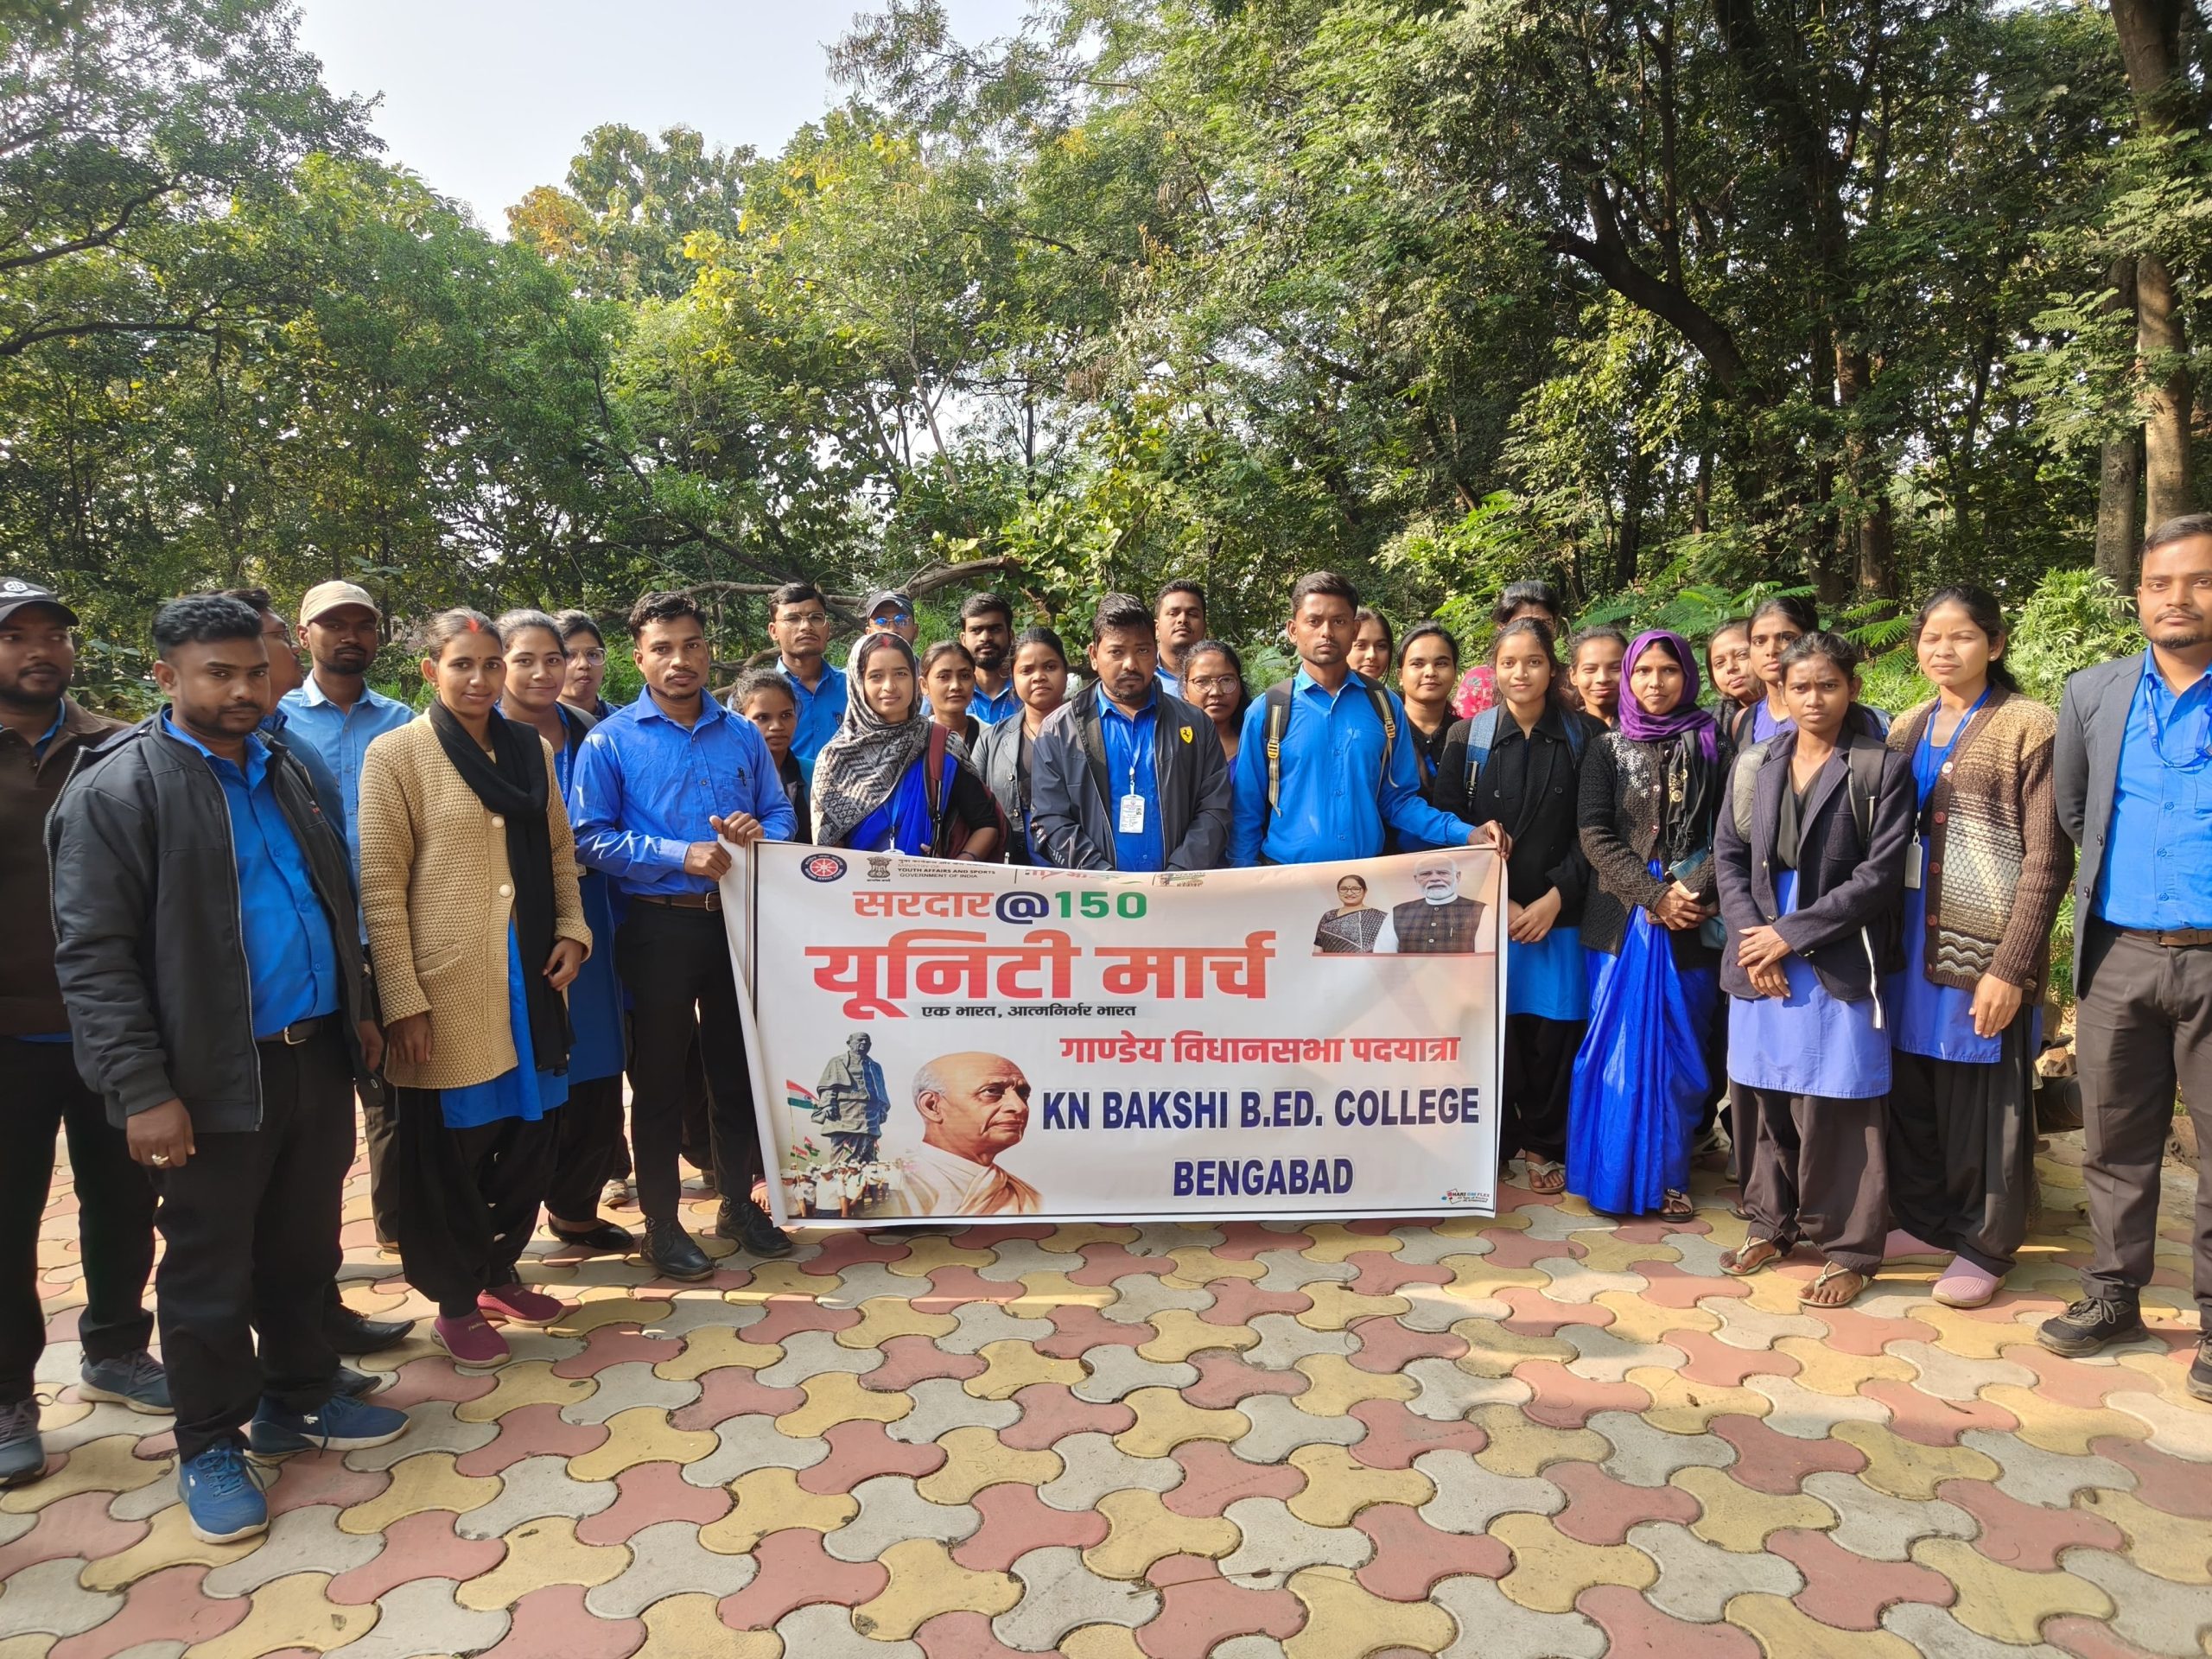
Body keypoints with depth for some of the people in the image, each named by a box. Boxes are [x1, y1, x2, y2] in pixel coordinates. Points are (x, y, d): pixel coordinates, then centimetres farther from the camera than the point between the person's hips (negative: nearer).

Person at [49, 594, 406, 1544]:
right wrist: (142, 1090, -18)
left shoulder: (283, 772, 13)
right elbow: (92, 957, -13)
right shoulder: (117, 789, -9)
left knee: (305, 1249, 17)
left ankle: (298, 1401, 34)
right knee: (210, 1273, 7)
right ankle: (211, 1448, 24)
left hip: (317, 1056, 6)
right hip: (214, 1077, -6)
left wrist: (357, 1008, 19)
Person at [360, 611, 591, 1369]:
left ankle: (500, 1273, 33)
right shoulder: (395, 754, -6)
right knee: (447, 1149, 6)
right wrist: (402, 1000, -14)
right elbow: (380, 887, -10)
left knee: (528, 1132, 13)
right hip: (447, 987, -5)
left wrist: (572, 929, -1)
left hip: (529, 980, 5)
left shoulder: (531, 748, 9)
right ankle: (455, 1302, 24)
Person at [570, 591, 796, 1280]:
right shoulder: (610, 740, -4)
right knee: (660, 1079, 7)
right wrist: (680, 854, -19)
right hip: (659, 926, -3)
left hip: (737, 920, 4)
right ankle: (662, 1222, 20)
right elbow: (590, 837, -10)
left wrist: (759, 831, -12)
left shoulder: (743, 735, 8)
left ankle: (739, 1203, 29)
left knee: (738, 1068, 13)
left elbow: (781, 815, 11)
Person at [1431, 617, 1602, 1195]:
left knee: (1553, 1029, 2)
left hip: (1558, 913, 0)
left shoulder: (1584, 737, 3)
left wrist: (1555, 898, -8)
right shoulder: (1467, 736, 2)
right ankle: (1495, 1138, 21)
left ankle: (1545, 1143, 20)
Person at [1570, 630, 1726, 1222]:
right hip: (1622, 917, 0)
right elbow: (1594, 834, -3)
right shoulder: (1607, 749, 7)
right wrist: (1656, 895, -13)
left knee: (1678, 1051, 4)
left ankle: (1667, 1176, 15)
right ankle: (1611, 1174, 13)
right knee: (1617, 1048, 3)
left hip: (1691, 921, 0)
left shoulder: (1712, 745, 6)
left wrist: (1695, 891, -15)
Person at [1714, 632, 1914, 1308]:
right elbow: (1728, 854, 7)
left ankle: (1847, 1248, 14)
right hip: (1760, 960, 4)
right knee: (1764, 1095, 10)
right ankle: (1773, 1224, 27)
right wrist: (1751, 935, -7)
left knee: (1834, 1105, 1)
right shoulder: (1755, 764, 9)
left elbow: (1880, 873, -9)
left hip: (1838, 965, -4)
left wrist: (1791, 933, -12)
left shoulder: (1883, 768, -3)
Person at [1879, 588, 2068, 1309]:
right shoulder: (1907, 730, 11)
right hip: (1910, 942, 5)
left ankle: (1983, 1245, 22)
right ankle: (1925, 1220, 29)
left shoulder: (2029, 727, -6)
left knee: (1984, 1101, 6)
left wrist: (2010, 966, -15)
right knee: (1912, 1092, 12)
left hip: (1983, 948, -5)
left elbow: (2046, 859, -10)